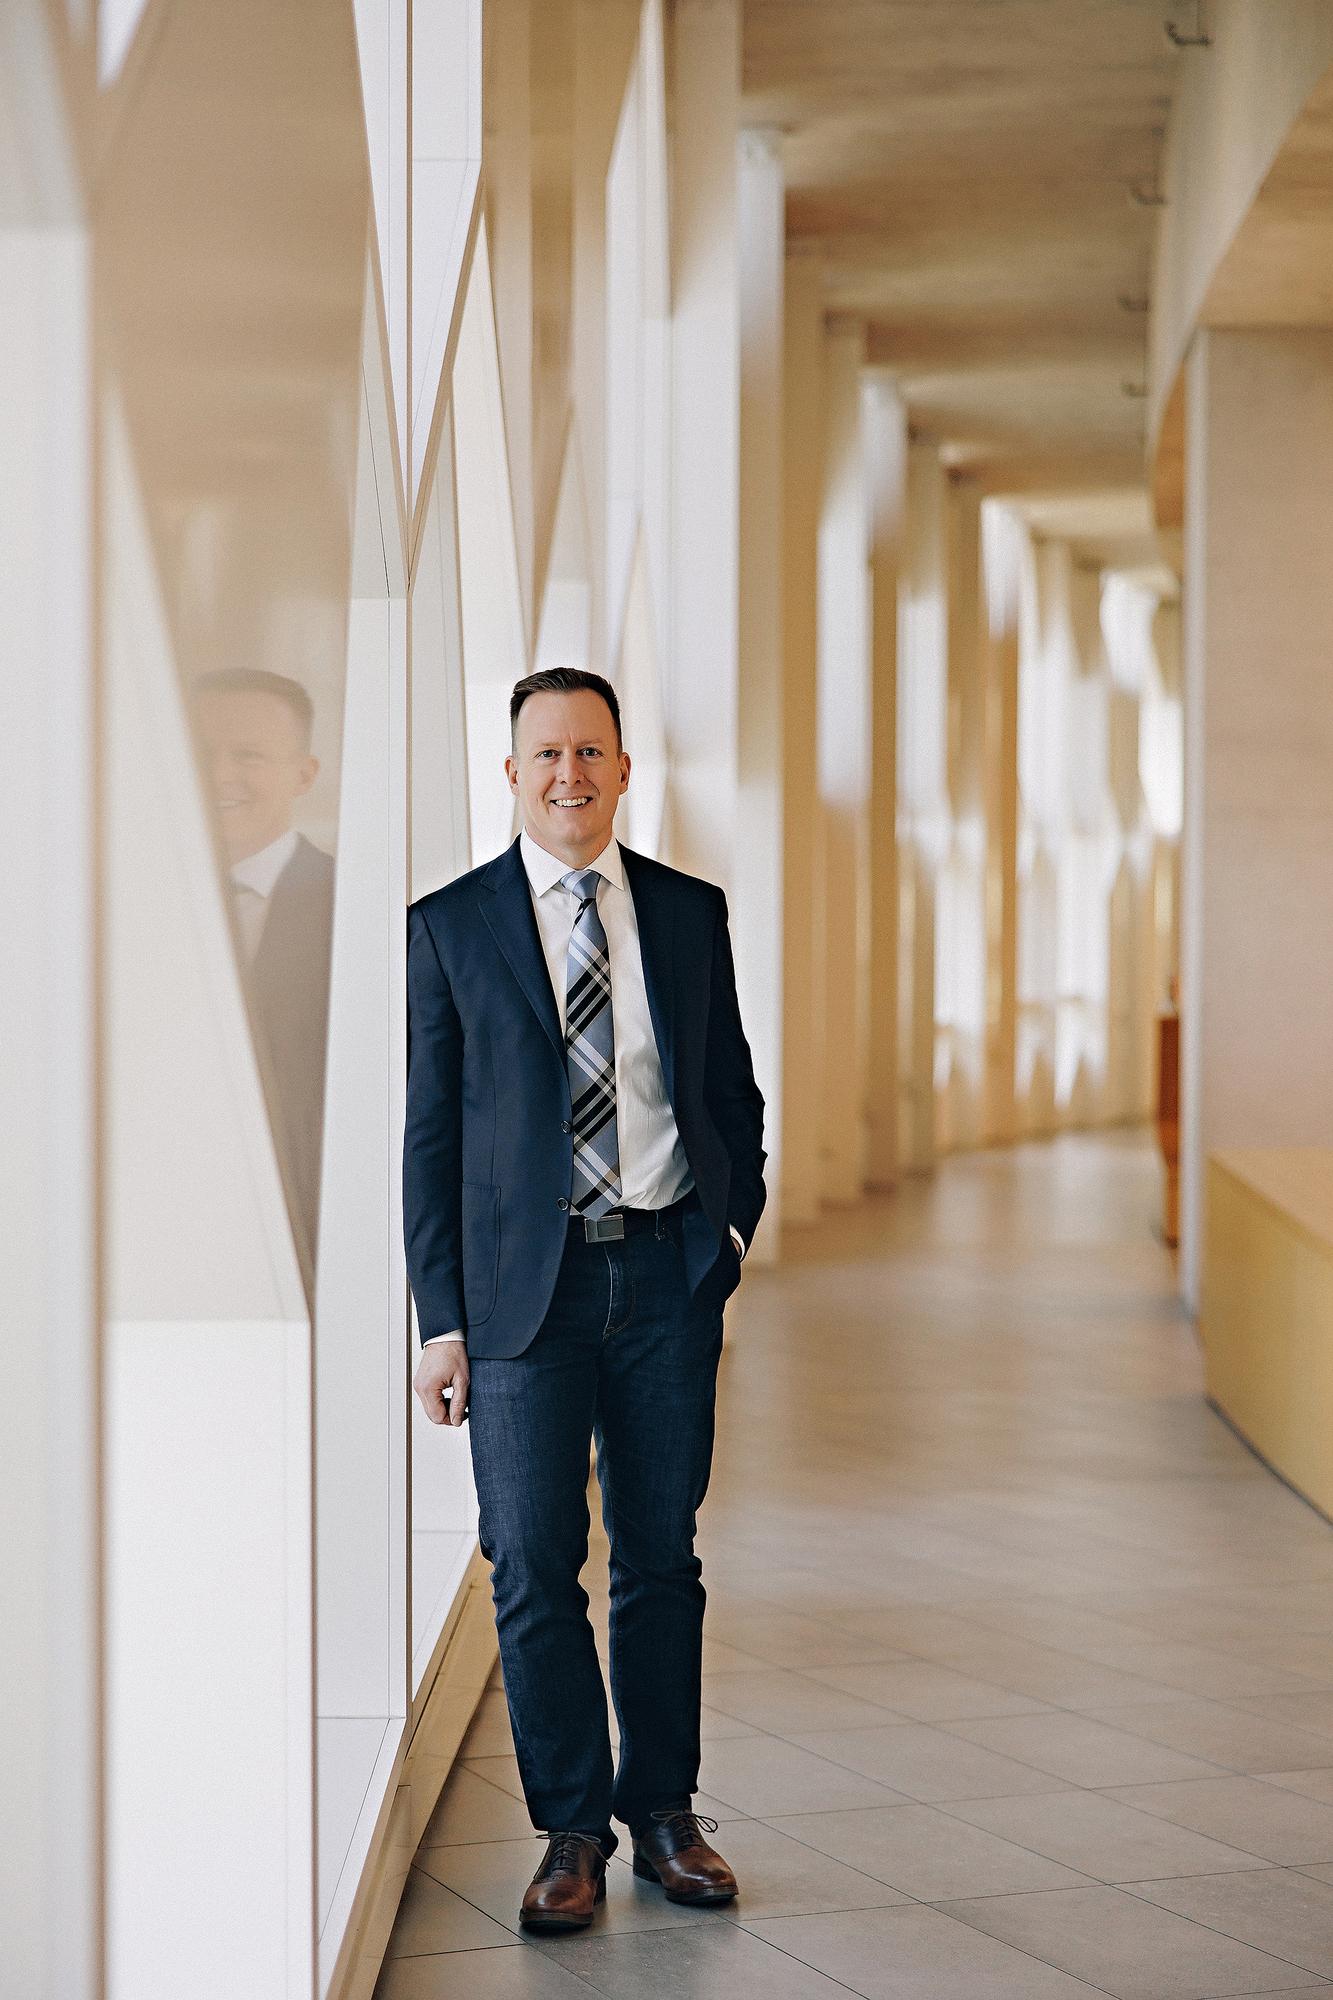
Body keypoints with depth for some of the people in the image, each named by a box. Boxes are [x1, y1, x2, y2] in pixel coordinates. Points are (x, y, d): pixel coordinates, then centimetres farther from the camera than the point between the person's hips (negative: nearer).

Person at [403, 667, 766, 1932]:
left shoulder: (690, 913, 8)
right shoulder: (450, 925, 2)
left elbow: (733, 1092, 16)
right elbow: (431, 1131, 1)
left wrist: (733, 1225, 2)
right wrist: (443, 1317, -3)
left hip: (668, 1271, 2)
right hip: (525, 1278, -2)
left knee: (661, 1557, 8)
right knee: (533, 1567, -1)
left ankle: (664, 1813, 21)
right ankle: (573, 1829, 11)